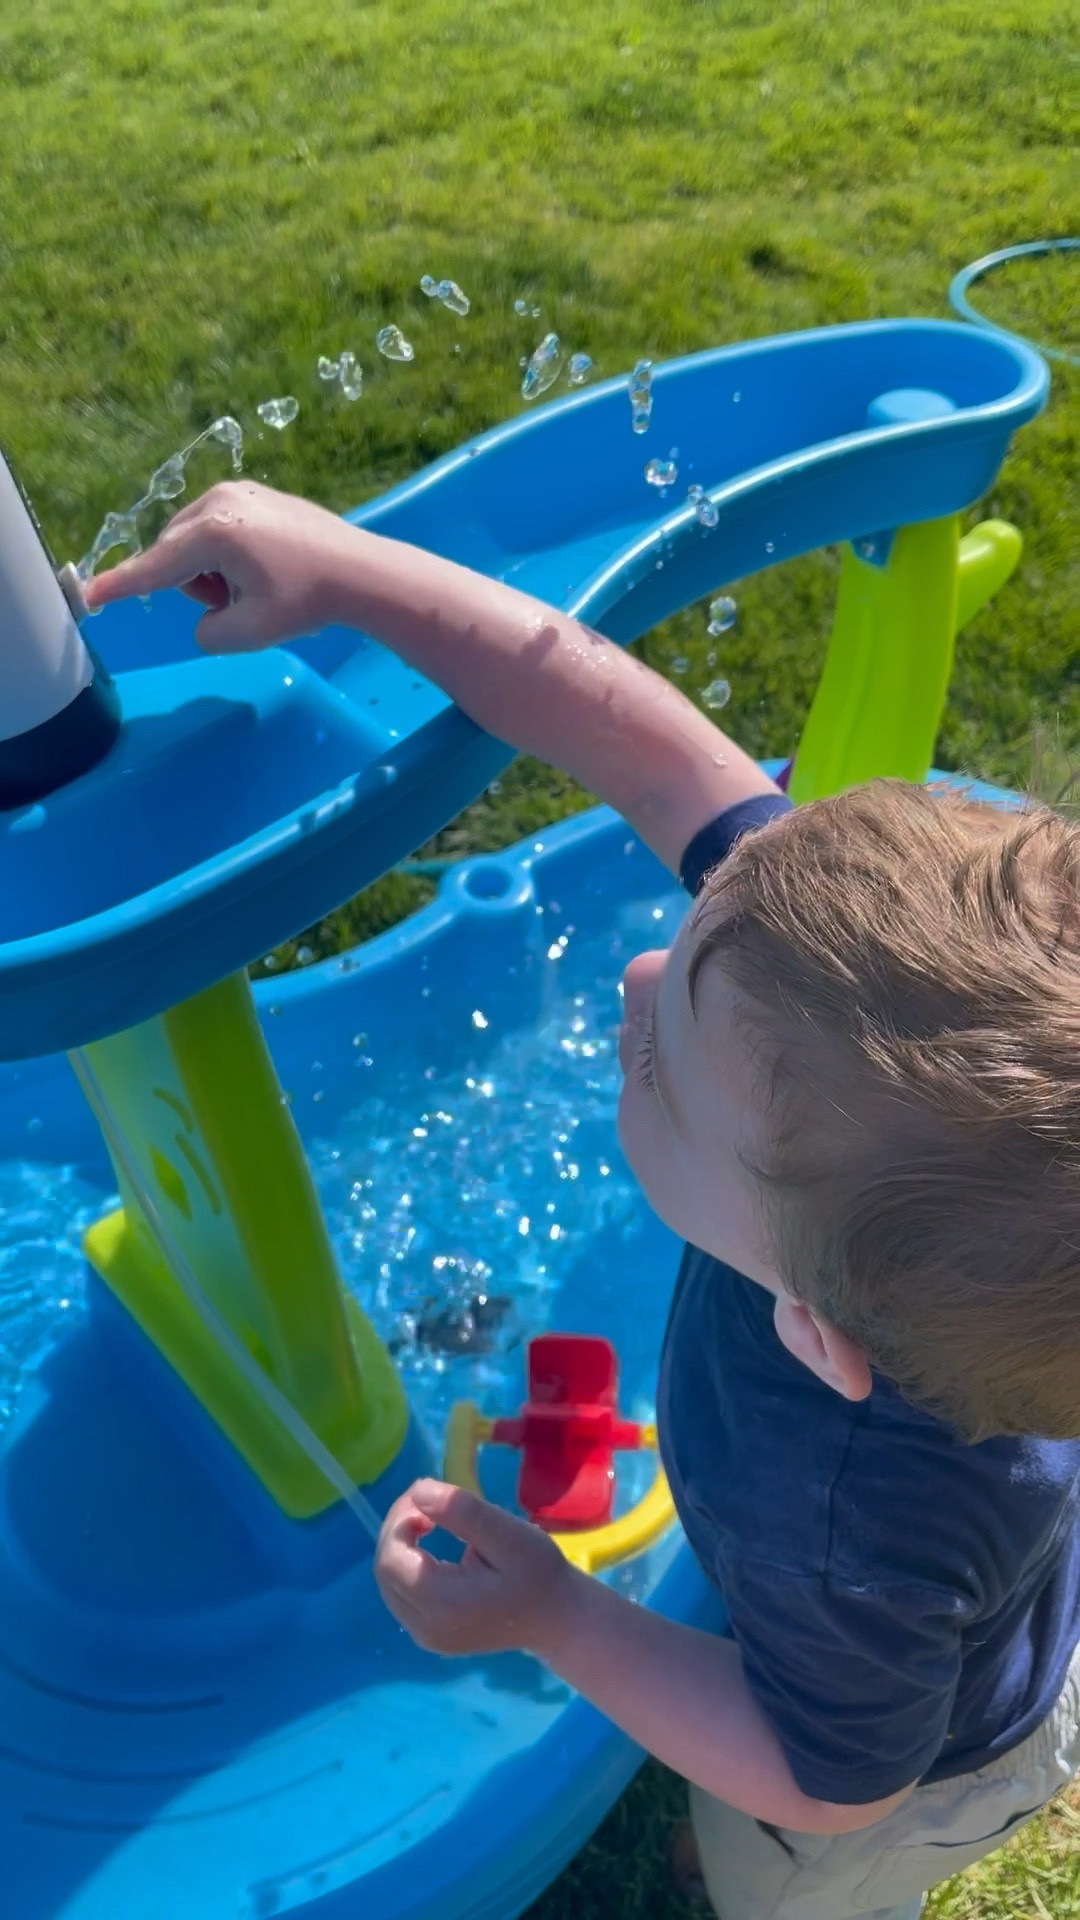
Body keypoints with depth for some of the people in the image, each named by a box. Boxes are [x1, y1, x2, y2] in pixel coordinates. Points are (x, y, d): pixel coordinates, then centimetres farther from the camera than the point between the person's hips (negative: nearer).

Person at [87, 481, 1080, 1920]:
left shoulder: (850, 1537, -50)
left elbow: (826, 1778, -25)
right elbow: (651, 750, -33)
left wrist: (552, 1617, -23)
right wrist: (346, 569, -30)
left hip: (914, 1776, -5)